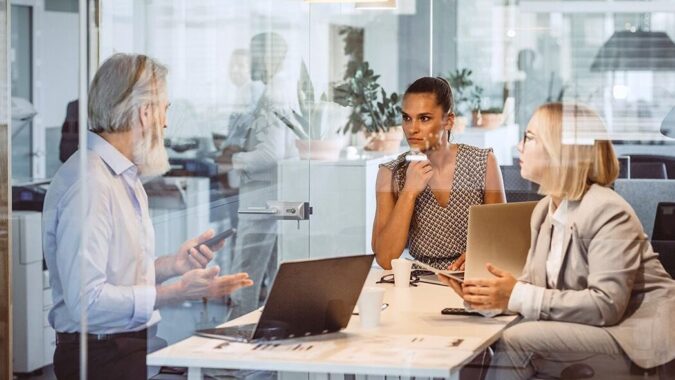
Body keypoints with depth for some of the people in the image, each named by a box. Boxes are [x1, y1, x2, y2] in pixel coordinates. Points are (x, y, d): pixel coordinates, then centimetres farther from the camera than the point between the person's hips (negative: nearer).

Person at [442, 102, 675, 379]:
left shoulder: (608, 212, -17)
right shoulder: (545, 210, 10)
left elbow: (607, 306, -26)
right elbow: (535, 284, 7)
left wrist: (517, 297, -26)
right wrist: (485, 293, -15)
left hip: (636, 334, -8)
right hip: (586, 330, 8)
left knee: (516, 341, -22)